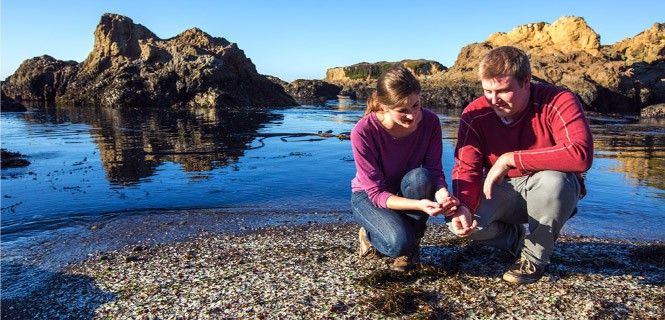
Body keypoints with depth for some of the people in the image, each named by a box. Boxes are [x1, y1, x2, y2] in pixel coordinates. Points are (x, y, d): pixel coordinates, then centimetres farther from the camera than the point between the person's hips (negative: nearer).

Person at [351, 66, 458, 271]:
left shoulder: (430, 122, -19)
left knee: (420, 177, -34)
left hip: (409, 192, 3)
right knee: (399, 242, -32)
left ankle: (411, 244, -8)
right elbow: (376, 192, -27)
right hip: (368, 196, -3)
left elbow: (435, 171, -15)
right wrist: (419, 204, -43)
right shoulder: (363, 132, -29)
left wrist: (442, 194, -40)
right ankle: (370, 235, 7)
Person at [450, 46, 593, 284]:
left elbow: (581, 155, -37)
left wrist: (510, 158, -35)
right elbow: (466, 168, -17)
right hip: (502, 190, 3)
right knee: (464, 222, -22)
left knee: (552, 181, -37)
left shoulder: (558, 101, -22)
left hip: (555, 191, -2)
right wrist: (463, 207, -37)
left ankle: (534, 257, -9)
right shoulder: (475, 114, -13)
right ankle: (520, 240, 11)